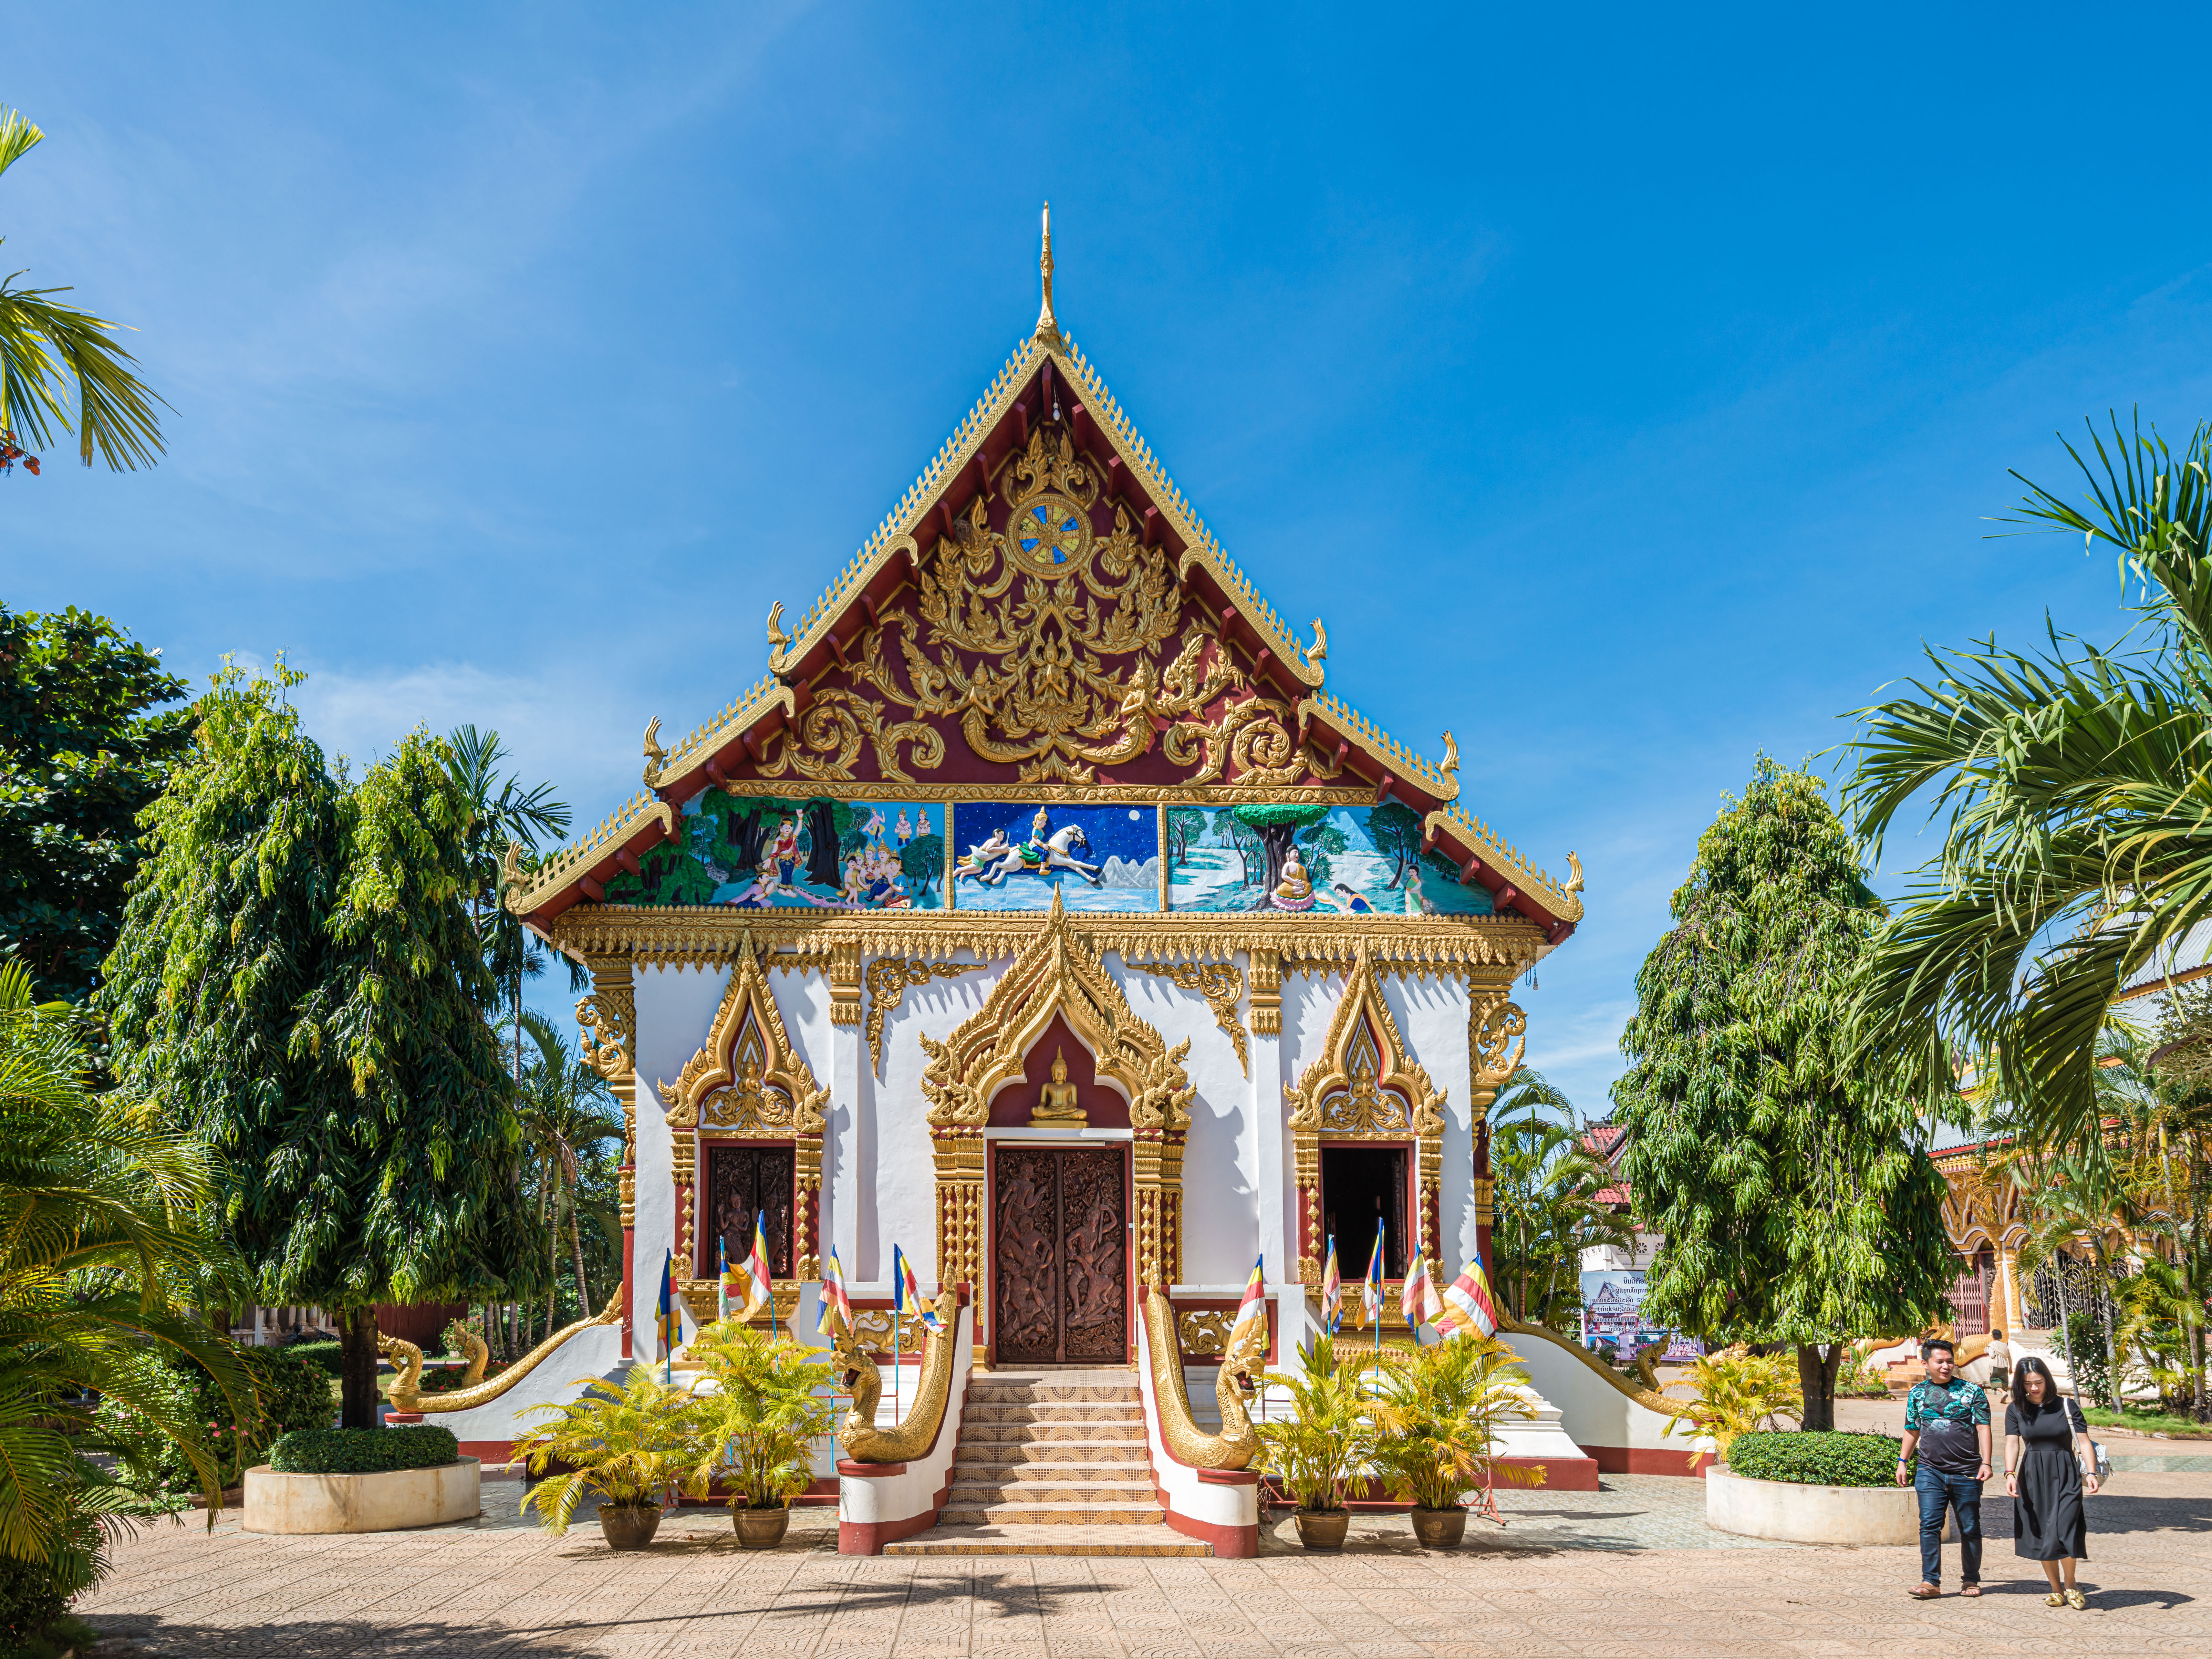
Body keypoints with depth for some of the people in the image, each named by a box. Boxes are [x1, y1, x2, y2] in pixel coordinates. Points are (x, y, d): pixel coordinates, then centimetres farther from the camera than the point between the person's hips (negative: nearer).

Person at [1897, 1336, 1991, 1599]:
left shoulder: (1971, 1391, 2)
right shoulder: (1918, 1393, 9)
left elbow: (1983, 1428, 0)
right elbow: (1912, 1430, 18)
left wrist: (1986, 1463, -9)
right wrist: (1903, 1461, 14)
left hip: (1966, 1474, -1)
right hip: (1930, 1472, 1)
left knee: (1970, 1529, 8)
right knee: (1929, 1526, -7)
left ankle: (1971, 1580, 21)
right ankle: (1931, 1582, -6)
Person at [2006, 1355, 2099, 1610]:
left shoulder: (2066, 1407, -2)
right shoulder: (2016, 1410, 3)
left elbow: (2083, 1441, -5)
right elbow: (2012, 1443, -6)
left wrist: (2091, 1472, -20)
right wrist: (2010, 1474, -21)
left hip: (2065, 1475, -2)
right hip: (2032, 1476, 2)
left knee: (2062, 1532, -13)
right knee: (2041, 1536, 5)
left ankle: (2071, 1584, 11)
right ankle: (2056, 1591, 20)